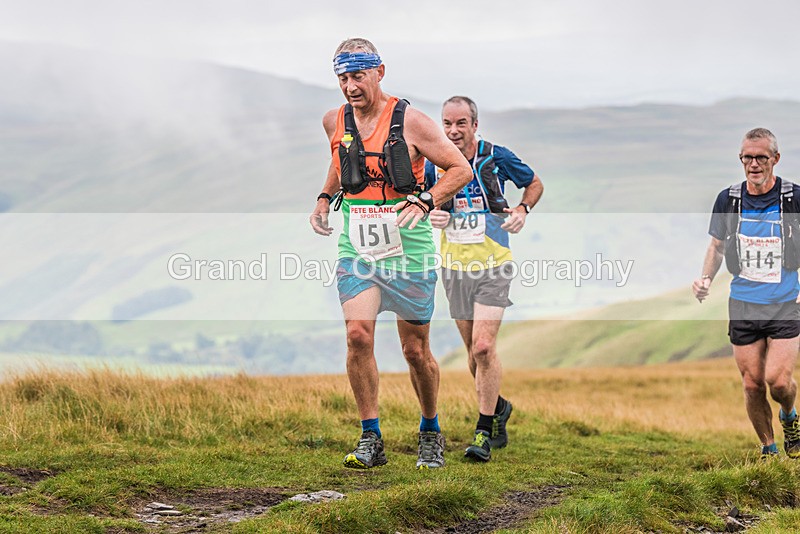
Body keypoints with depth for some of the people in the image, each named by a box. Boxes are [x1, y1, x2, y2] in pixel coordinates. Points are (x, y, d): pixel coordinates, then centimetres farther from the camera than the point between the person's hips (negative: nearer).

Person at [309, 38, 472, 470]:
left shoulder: (409, 121, -10)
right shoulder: (335, 122, 4)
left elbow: (461, 168, -6)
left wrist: (425, 200, -20)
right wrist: (325, 198, 12)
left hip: (408, 251, -3)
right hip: (356, 249, 3)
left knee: (415, 350, 5)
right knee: (358, 335, -15)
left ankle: (430, 432, 28)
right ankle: (370, 439, -5)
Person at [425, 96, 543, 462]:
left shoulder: (497, 158, -7)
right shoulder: (434, 164, 0)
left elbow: (534, 184, 10)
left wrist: (522, 209, -10)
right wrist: (429, 216, -8)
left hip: (493, 266, -3)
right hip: (454, 267, 3)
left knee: (483, 348, -14)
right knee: (473, 351, 10)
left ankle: (484, 431, -6)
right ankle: (498, 408, 35)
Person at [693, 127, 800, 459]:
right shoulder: (728, 199, 0)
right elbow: (717, 246, 14)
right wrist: (706, 278, -2)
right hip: (743, 306, 2)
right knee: (753, 385, 3)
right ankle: (768, 449, 21)